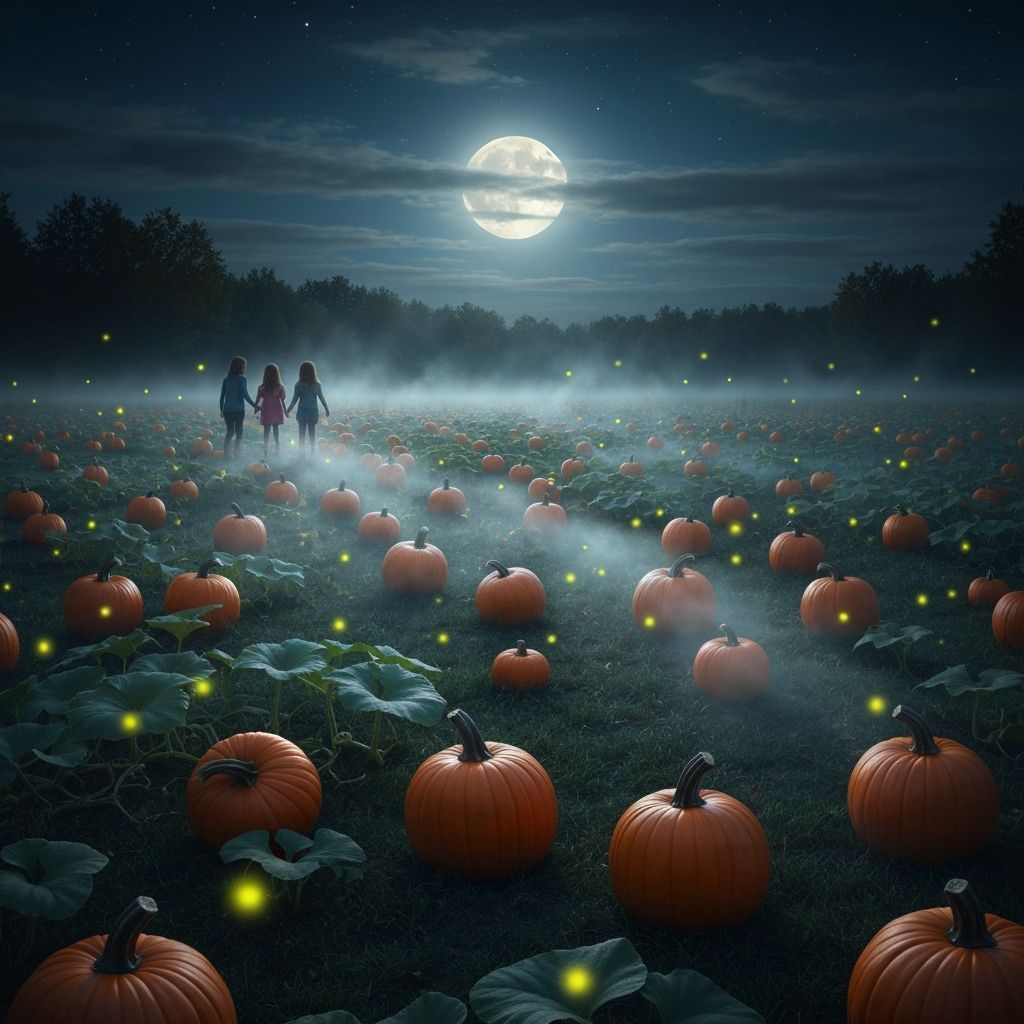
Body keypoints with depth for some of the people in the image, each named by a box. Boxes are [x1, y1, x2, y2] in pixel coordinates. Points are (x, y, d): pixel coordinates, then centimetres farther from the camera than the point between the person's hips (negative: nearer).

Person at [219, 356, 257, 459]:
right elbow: (245, 395, -15)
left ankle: (226, 454, 12)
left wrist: (221, 409, 17)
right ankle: (236, 454, 2)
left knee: (230, 432, 15)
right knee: (238, 433, 4)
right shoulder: (242, 379, -9)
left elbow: (222, 395, 9)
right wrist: (254, 405, -8)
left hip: (227, 410, 5)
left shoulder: (226, 380, 6)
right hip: (239, 410, -5)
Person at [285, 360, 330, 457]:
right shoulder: (316, 385, -6)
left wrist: (288, 410, 2)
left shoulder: (299, 384, -11)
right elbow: (322, 398, 1)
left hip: (302, 412, -1)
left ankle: (301, 453, 11)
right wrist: (327, 409, 14)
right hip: (313, 412, 1)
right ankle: (312, 453, 15)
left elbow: (294, 399, -8)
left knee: (302, 433, 8)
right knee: (312, 433, 11)